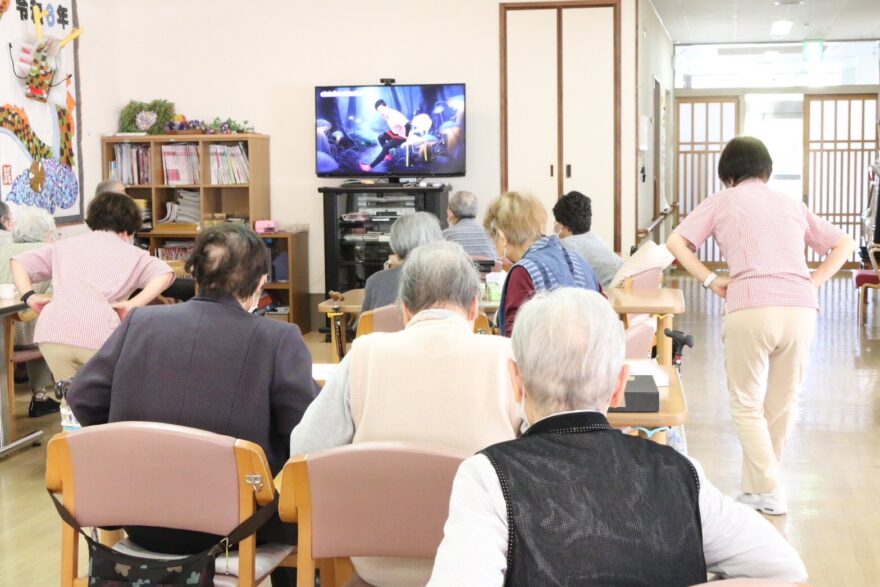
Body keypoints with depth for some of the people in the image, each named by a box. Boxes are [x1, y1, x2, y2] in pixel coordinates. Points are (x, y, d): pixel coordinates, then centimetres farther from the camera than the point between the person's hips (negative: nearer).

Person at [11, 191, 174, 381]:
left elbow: (19, 262, 28)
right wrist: (133, 304, -5)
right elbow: (164, 274, 0)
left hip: (52, 330, 3)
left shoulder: (65, 245, 29)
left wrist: (29, 296, 14)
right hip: (99, 334, -3)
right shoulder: (131, 253, 18)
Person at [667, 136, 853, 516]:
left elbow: (676, 243, 2)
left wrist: (710, 281, 5)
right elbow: (843, 244, 25)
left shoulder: (722, 202, 14)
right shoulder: (791, 203, 23)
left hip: (750, 309, -3)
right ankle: (758, 488, 23)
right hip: (801, 309, 3)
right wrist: (813, 283, 17)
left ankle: (769, 493, 4)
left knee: (746, 405, 11)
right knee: (782, 406, 15)